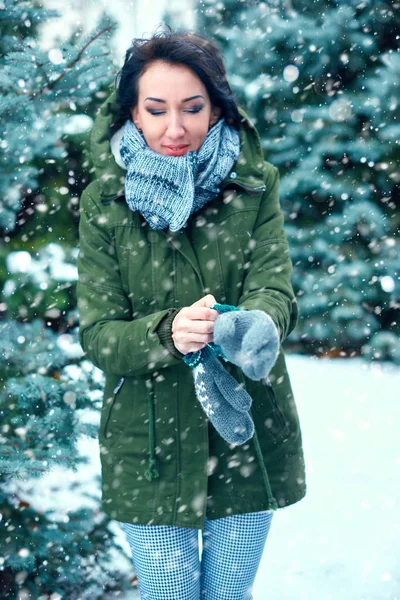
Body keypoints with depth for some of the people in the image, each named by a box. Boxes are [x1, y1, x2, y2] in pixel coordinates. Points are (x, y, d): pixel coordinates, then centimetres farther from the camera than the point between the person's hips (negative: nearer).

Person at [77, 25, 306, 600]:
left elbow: (276, 293, -14)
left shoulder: (254, 186, -5)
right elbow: (98, 334, -11)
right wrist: (168, 333, -33)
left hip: (249, 439, 1)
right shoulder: (105, 202, -8)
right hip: (150, 444, -1)